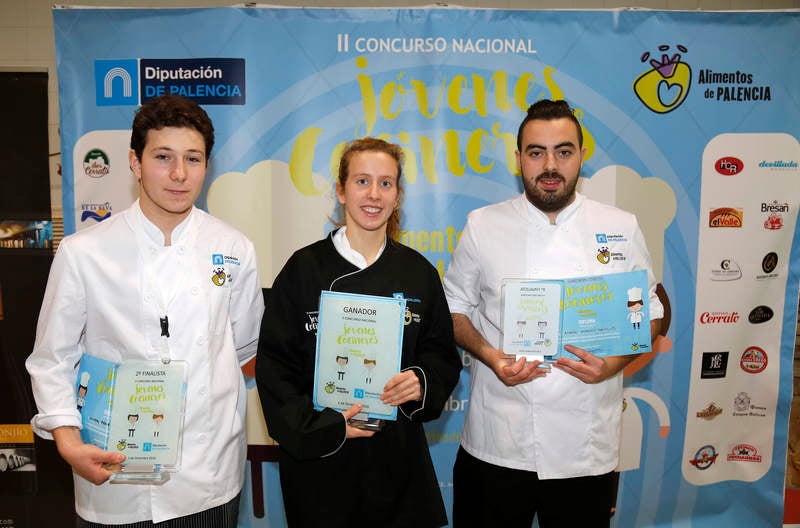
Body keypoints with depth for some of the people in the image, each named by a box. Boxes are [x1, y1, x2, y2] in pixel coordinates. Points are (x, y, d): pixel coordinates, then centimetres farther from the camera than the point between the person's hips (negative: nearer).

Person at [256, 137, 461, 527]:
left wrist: (422, 383, -14)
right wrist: (322, 426, -14)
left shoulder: (419, 272, 0)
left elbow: (443, 356, 7)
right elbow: (273, 365, -6)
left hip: (397, 455, 2)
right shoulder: (305, 268, -7)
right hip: (319, 458, -2)